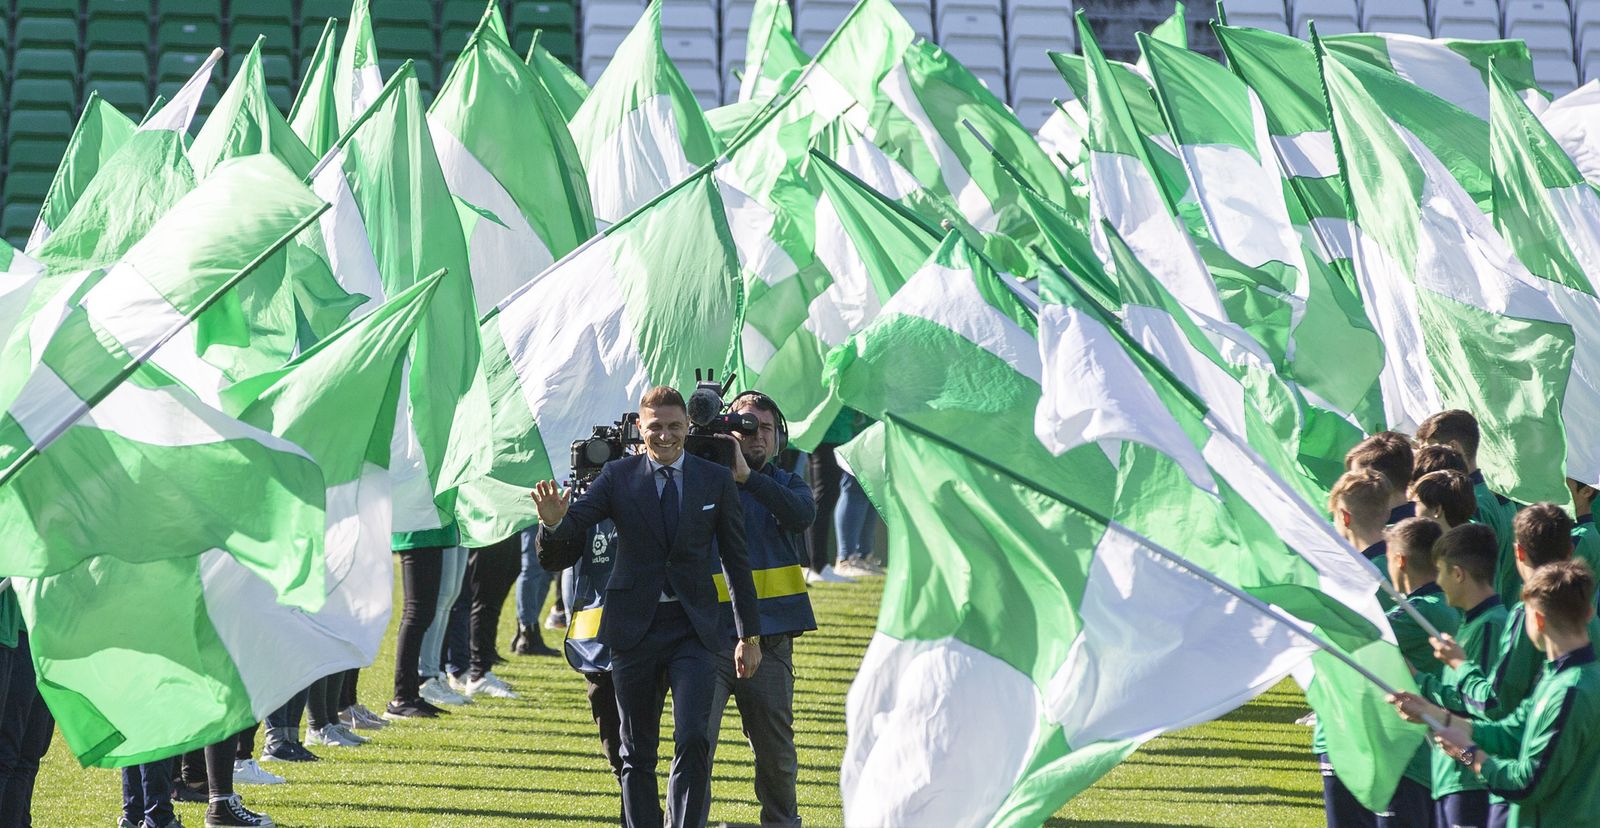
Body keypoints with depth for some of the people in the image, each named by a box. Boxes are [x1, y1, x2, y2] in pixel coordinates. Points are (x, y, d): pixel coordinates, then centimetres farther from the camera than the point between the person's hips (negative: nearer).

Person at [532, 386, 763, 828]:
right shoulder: (617, 476, 1)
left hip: (693, 629, -1)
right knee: (637, 753, 9)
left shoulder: (716, 480, 3)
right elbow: (570, 532, -5)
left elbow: (737, 561, 8)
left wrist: (749, 635, 8)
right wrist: (554, 521, -30)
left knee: (693, 739, -15)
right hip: (634, 628, 1)